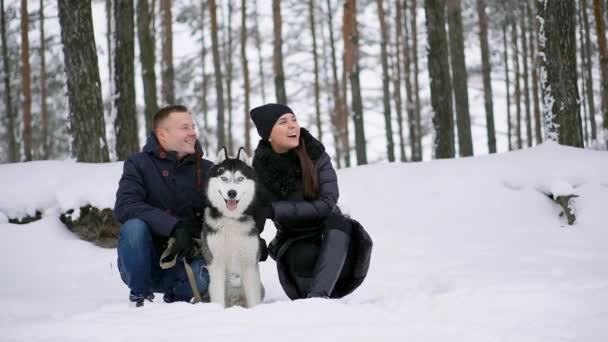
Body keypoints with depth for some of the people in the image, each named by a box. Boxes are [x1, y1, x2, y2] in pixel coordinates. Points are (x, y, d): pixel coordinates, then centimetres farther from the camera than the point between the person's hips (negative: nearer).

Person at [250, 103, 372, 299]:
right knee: (306, 256, -36)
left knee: (339, 223, -34)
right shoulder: (261, 170, -10)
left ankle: (317, 296, -40)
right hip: (293, 241, -1)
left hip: (328, 233, 1)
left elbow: (327, 204, -21)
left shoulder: (315, 154, -12)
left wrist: (275, 209, -28)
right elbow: (254, 221, -3)